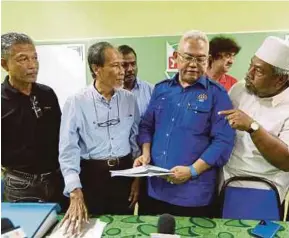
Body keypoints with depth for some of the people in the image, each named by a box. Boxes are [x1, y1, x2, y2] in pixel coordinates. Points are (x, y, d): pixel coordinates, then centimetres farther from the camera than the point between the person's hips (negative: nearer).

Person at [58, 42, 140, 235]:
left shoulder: (129, 99, -1)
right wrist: (75, 193, -21)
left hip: (124, 172, 3)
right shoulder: (76, 103, -13)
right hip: (91, 175, -2)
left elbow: (136, 139, 6)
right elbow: (68, 149, -14)